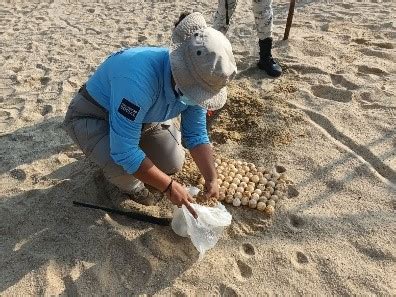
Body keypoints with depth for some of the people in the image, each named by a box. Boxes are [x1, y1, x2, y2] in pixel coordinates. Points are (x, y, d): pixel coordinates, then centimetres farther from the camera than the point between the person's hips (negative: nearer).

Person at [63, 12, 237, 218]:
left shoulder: (196, 81, -19)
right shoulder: (140, 78, -43)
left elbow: (196, 135, -9)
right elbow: (124, 152, -39)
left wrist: (211, 180, -18)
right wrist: (169, 186, -31)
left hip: (142, 116, 6)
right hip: (92, 116, -6)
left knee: (173, 164, 2)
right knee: (125, 173, -30)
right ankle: (131, 188, 7)